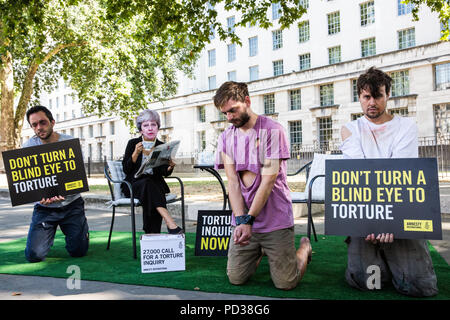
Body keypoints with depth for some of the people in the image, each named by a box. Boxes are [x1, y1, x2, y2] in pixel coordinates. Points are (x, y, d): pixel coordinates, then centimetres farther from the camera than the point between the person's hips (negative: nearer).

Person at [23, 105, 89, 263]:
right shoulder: (28, 146, -3)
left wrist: (62, 193, -33)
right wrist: (40, 196, -28)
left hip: (71, 203, -1)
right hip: (44, 207, 1)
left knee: (78, 251, -5)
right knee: (33, 255, -10)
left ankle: (81, 227, 29)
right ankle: (49, 233, 24)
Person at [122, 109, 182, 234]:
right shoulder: (133, 144, 2)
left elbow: (165, 173, 4)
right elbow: (126, 170, -5)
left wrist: (170, 167, -18)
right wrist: (136, 153, -19)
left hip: (155, 183, 1)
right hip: (134, 184, -1)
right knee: (147, 183, -34)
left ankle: (152, 234, -35)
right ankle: (171, 225, -44)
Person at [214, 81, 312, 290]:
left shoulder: (272, 130, -10)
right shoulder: (226, 138, 5)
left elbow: (268, 180, -15)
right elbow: (232, 181, -2)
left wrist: (248, 219, -18)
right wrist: (241, 220, -16)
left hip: (275, 220, -4)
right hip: (243, 219, 4)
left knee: (285, 283, -2)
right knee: (236, 278, 2)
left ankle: (304, 248, 28)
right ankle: (259, 251, 32)